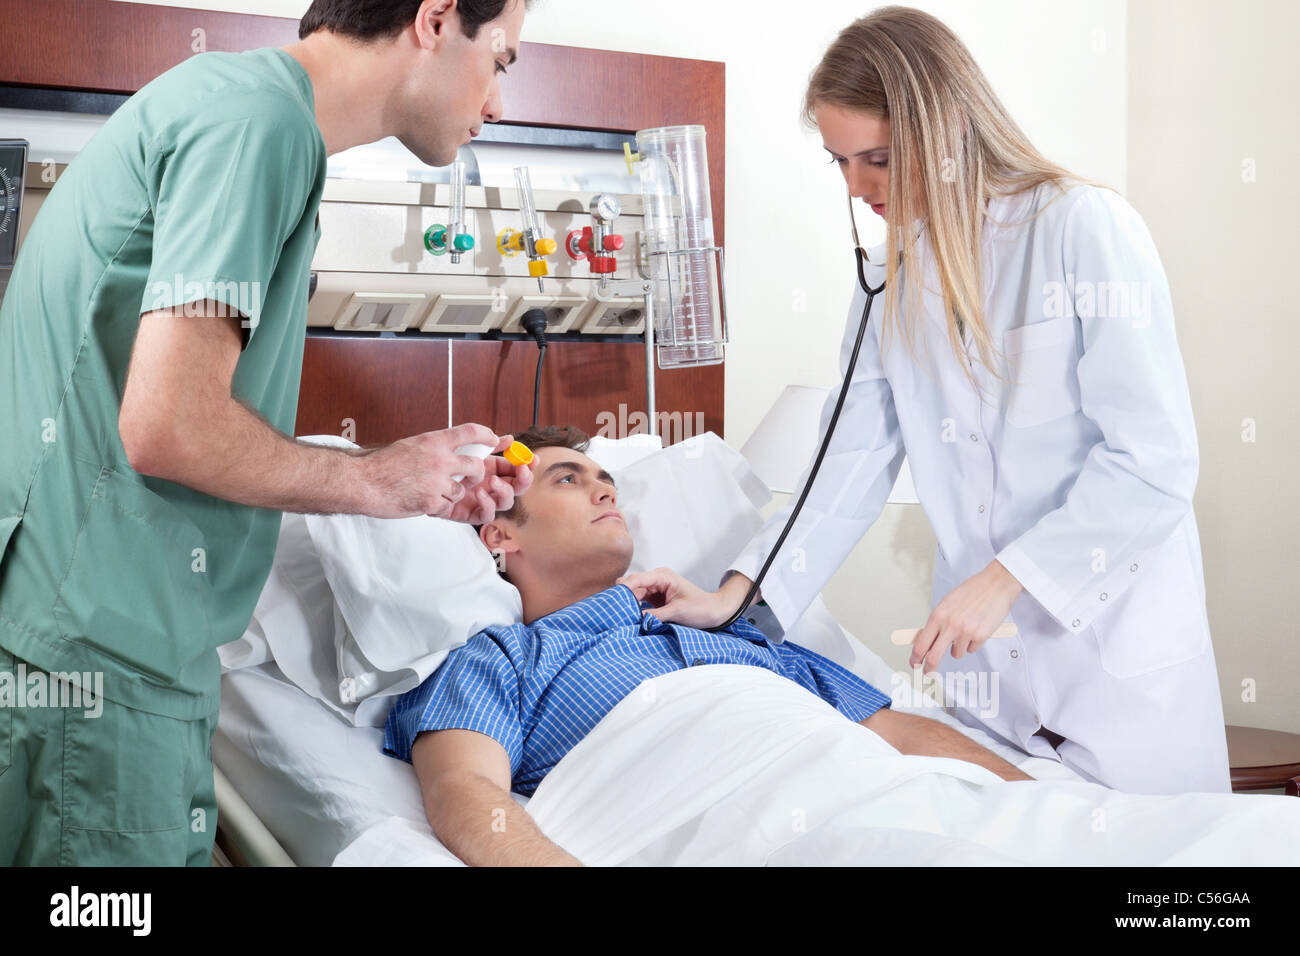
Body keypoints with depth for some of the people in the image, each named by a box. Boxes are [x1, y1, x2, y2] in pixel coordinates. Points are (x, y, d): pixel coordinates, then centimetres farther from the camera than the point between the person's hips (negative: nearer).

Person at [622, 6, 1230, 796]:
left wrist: (1004, 579, -19)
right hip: (981, 654, 5)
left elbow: (1155, 461, -14)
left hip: (1119, 649, -4)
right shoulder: (894, 276, 8)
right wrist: (737, 596, -5)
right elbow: (854, 465, 5)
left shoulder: (1085, 227, -10)